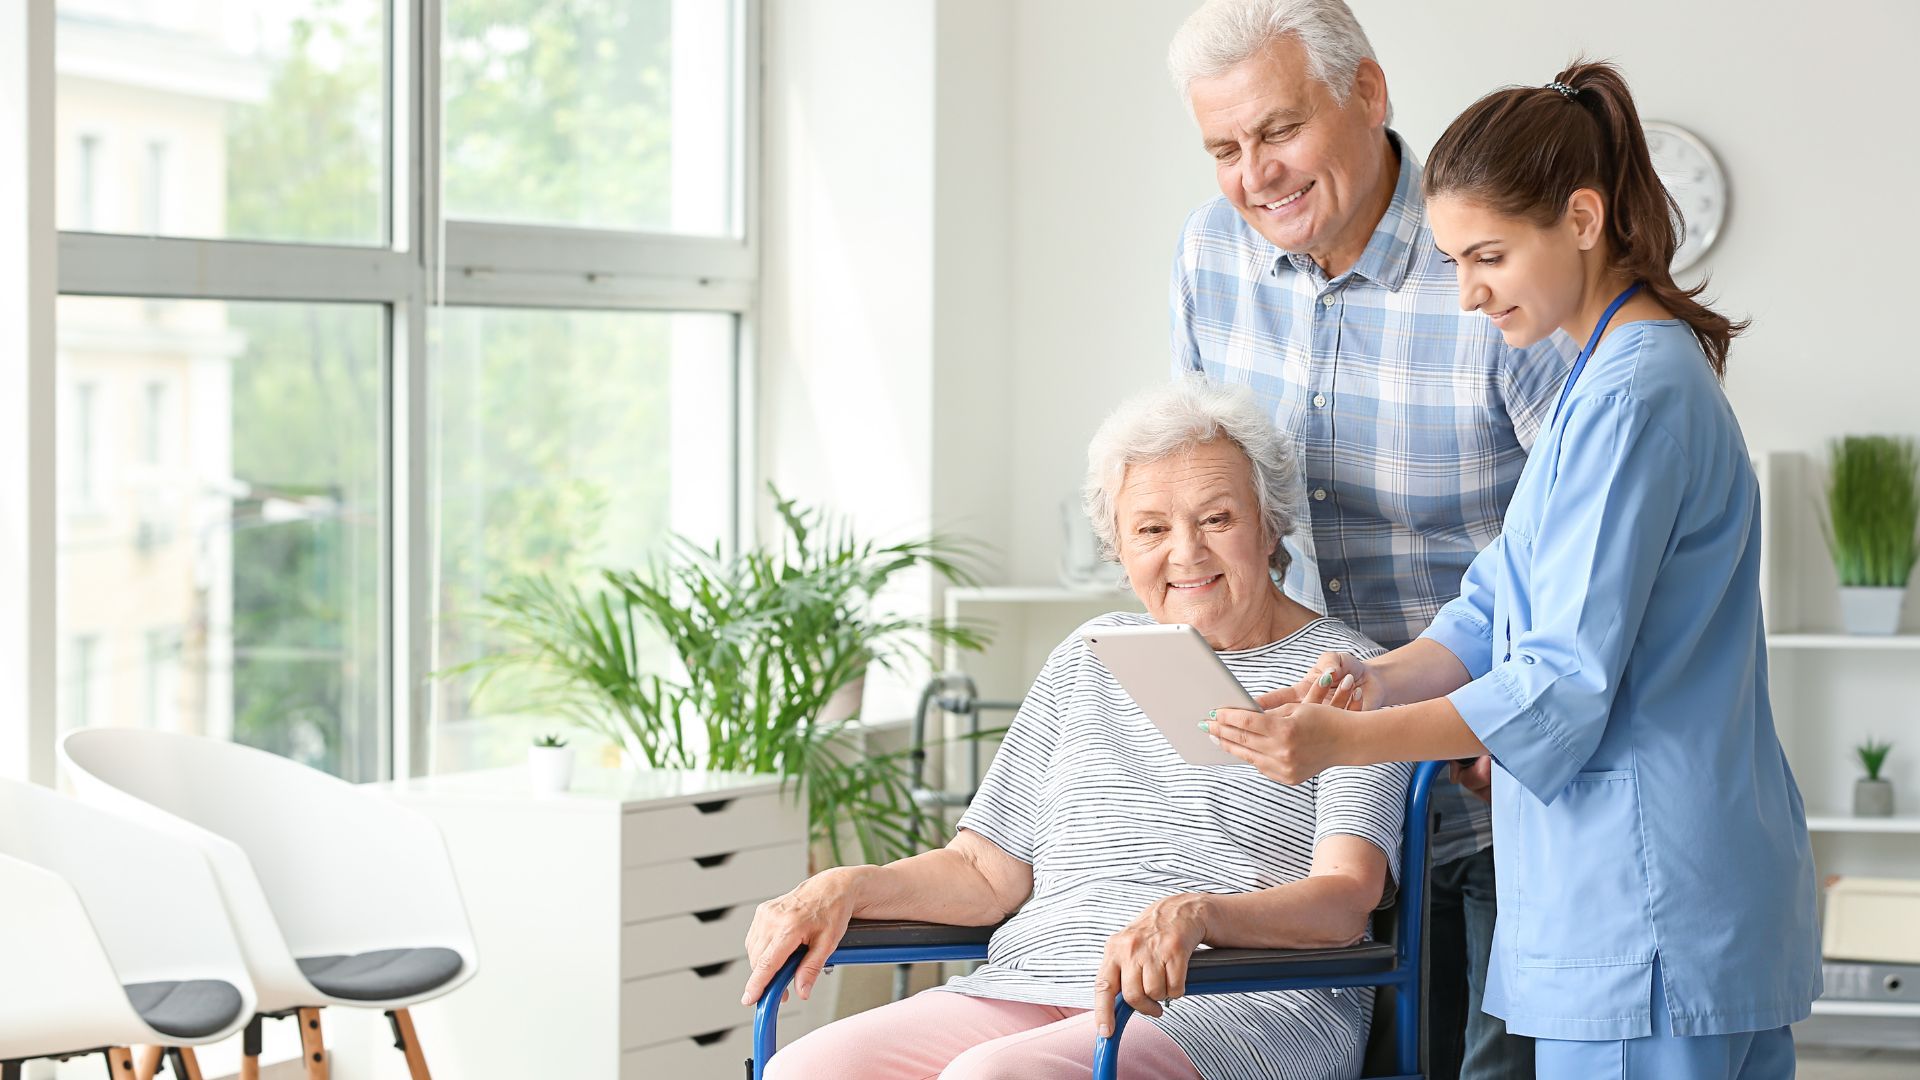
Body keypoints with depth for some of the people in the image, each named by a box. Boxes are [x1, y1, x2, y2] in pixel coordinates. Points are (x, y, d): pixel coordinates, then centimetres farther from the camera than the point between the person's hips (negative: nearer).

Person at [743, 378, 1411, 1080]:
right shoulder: (1087, 662, 23)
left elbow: (1346, 900, -9)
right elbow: (988, 870, 21)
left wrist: (1193, 916, -29)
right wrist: (847, 889, 1)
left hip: (1247, 1006, -5)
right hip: (1033, 991, 6)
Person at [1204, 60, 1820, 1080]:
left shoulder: (1632, 394, -16)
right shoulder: (1623, 374, 17)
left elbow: (1567, 686, -18)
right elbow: (1497, 614, 15)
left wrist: (1342, 742, -19)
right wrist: (1377, 679, -2)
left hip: (1649, 910, -10)